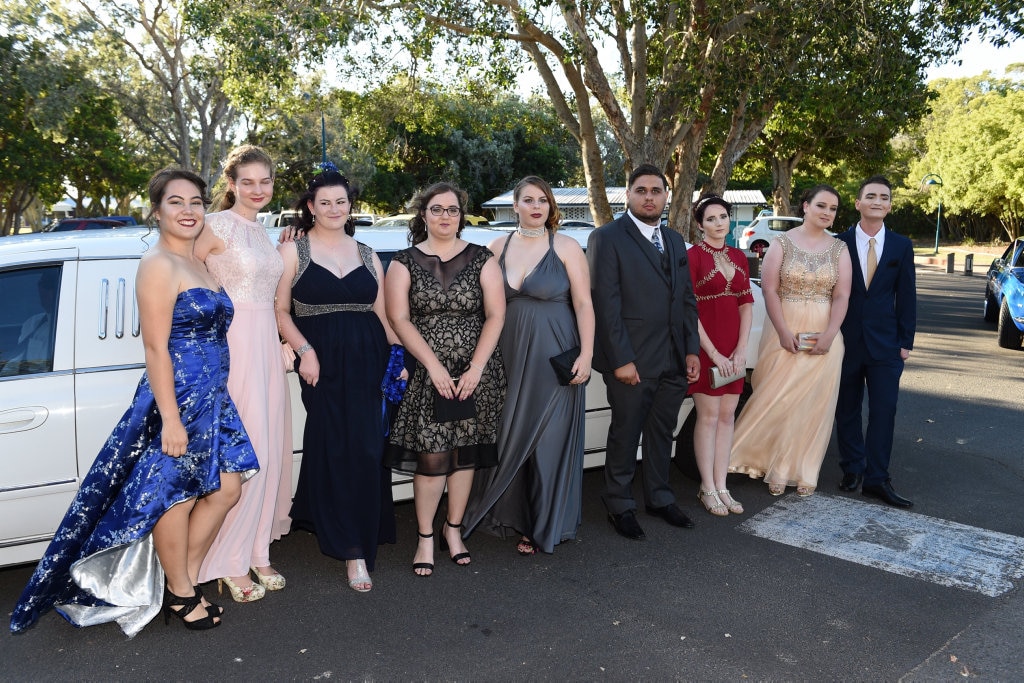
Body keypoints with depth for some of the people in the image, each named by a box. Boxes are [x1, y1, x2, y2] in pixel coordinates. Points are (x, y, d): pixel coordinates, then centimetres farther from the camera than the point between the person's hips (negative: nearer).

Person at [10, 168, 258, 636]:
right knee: (176, 496, 5)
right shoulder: (158, 265, -14)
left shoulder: (196, 264, 14)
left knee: (226, 489, 11)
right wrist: (171, 419, -21)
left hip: (211, 400, 9)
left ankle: (184, 577, 28)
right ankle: (180, 596, 23)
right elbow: (156, 348, -19)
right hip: (176, 399, -9)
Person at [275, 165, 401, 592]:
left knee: (365, 450, -3)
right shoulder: (293, 251, 5)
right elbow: (280, 311, 0)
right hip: (322, 363, -3)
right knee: (336, 448, -4)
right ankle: (354, 549, 7)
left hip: (367, 364, 3)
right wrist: (305, 350, -14)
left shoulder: (367, 256, 15)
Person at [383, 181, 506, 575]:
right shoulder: (405, 262, 3)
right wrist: (434, 366, -13)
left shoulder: (481, 259, 5)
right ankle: (425, 537, 12)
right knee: (431, 456, -5)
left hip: (475, 373, 2)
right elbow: (398, 319, -5)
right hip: (426, 375, -1)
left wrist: (475, 369, -11)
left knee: (465, 453, 7)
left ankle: (454, 529, 24)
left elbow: (495, 315, -1)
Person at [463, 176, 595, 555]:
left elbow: (583, 304, -5)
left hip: (554, 357, -3)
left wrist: (586, 354, -13)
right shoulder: (498, 247, 7)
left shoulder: (566, 247, -3)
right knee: (509, 436, 8)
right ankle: (514, 514, 27)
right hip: (509, 354, 3)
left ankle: (546, 526, 18)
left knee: (548, 439, 3)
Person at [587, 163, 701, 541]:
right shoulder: (607, 238, -7)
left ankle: (659, 497, 33)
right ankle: (620, 506, 23)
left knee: (661, 432, 17)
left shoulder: (675, 241, 14)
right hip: (632, 360, -6)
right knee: (625, 435, 7)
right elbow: (606, 303, -13)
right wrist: (621, 359, -17)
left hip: (673, 360, 6)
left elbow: (688, 299, 15)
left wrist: (692, 350, 7)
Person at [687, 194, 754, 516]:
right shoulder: (693, 256, -8)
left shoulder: (738, 257, 10)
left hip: (733, 348, 6)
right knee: (709, 417, 1)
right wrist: (713, 353, -15)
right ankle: (707, 489, 12)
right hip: (705, 345, -6)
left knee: (727, 415, 9)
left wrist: (741, 348, -4)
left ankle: (721, 487, 18)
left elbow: (746, 303, 8)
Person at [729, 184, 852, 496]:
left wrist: (829, 335, -14)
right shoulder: (782, 243, -1)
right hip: (785, 332, -2)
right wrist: (784, 333, -15)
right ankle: (776, 469, 12)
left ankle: (804, 472, 17)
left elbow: (842, 296, -1)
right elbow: (770, 290, -7)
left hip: (823, 336, 2)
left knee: (813, 405, 5)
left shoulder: (839, 249, 6)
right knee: (778, 400, -1)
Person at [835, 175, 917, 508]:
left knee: (884, 411, -2)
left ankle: (876, 478, 5)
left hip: (886, 343, 1)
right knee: (847, 409, 9)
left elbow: (906, 297, 5)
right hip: (846, 340, 0)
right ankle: (852, 469, 22)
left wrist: (906, 342, 1)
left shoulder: (901, 246, 4)